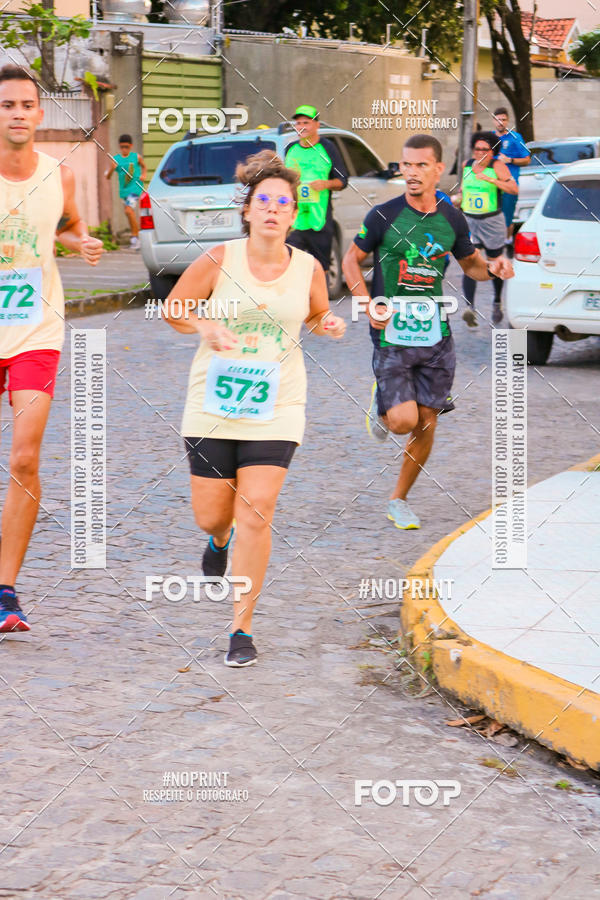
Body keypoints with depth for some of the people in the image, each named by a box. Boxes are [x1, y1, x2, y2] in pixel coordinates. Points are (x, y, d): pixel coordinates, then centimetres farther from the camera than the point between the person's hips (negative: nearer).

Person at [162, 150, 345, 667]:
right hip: (213, 405, 0)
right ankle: (220, 539, 47)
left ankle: (242, 629, -1)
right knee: (211, 515, 5)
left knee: (255, 515, -11)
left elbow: (317, 315, 20)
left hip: (276, 407, 0)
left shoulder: (308, 269, 0)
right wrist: (209, 330, -15)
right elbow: (173, 309, 4)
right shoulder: (219, 260, -6)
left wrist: (329, 326, -3)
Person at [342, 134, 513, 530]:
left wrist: (492, 267, -5)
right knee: (403, 420, -14)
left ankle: (399, 500, 22)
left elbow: (470, 263, 18)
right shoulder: (384, 215, -6)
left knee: (426, 422, 4)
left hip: (435, 335, 4)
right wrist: (369, 306, -11)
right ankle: (380, 409, 24)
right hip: (392, 334, -3)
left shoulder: (452, 219, 4)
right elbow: (351, 261, 3)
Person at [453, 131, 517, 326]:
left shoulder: (497, 166, -10)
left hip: (492, 222, -2)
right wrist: (460, 195, 8)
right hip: (469, 222, 2)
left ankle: (497, 303, 35)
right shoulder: (467, 164, 4)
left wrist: (491, 180, -30)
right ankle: (470, 307, -25)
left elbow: (514, 189, -22)